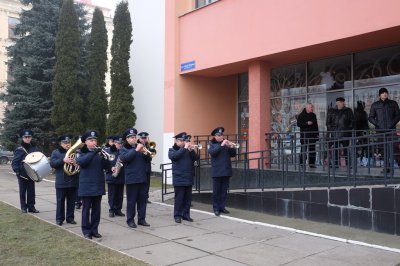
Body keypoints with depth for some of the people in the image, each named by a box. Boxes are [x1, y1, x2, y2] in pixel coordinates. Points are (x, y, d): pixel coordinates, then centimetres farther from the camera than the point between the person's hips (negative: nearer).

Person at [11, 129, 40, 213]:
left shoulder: (34, 148, 6)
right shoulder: (19, 150, -6)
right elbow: (14, 162, -9)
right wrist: (16, 170, -23)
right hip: (22, 174, -3)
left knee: (31, 191, 6)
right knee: (23, 191, 6)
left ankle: (31, 207, 14)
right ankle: (23, 207, 15)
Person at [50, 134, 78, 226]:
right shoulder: (56, 152, 5)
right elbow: (52, 163, -10)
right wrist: (63, 160, -24)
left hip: (73, 182, 2)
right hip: (61, 182, -2)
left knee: (71, 201, 8)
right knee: (60, 201, 4)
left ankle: (70, 218, 18)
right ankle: (59, 219, 13)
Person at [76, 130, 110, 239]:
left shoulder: (100, 152, 9)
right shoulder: (81, 152, 0)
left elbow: (107, 166, 0)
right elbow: (81, 162, -22)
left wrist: (103, 157, -19)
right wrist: (93, 153, -30)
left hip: (98, 185, 4)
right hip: (86, 186, -3)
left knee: (96, 209, 9)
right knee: (86, 209, 2)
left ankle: (94, 230, 18)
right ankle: (86, 231, 11)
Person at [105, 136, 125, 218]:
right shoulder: (108, 151, 0)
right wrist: (111, 168, -17)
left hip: (121, 177, 3)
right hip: (111, 177, -3)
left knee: (120, 195, 8)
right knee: (112, 195, 2)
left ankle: (118, 210, 18)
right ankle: (111, 210, 11)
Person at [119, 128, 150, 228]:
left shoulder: (140, 147, 15)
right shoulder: (124, 149, 2)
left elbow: (148, 158, 9)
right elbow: (124, 158, -19)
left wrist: (144, 152, -12)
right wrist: (136, 150, -23)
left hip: (143, 178, 4)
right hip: (131, 179, -4)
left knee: (143, 200, 8)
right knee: (131, 201, 0)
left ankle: (142, 219, 17)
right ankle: (130, 220, 10)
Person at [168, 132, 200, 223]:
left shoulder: (189, 150, 12)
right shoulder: (172, 150, 2)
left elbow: (196, 158, 2)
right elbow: (174, 156, -20)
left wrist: (192, 150, -15)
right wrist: (184, 148, -21)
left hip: (189, 178, 4)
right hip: (179, 179, -4)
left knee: (188, 198, 9)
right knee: (179, 198, 0)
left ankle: (186, 215, 20)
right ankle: (177, 216, 10)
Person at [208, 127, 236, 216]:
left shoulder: (226, 144, 10)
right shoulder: (212, 144, 0)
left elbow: (233, 154, 6)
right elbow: (212, 152, -19)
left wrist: (232, 147, -13)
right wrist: (221, 145, -27)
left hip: (226, 171, 4)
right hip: (216, 172, -4)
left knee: (224, 190, 8)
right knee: (216, 191, 1)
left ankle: (222, 207, 18)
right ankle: (216, 208, 8)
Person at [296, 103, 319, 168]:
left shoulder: (313, 115, 14)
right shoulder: (301, 115, -1)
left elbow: (316, 125, 17)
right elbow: (298, 124, -10)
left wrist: (317, 134, 11)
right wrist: (306, 123, -18)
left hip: (312, 135, 5)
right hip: (304, 135, -5)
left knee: (312, 150, 5)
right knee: (304, 150, -4)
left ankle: (312, 163, 11)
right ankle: (302, 163, 3)